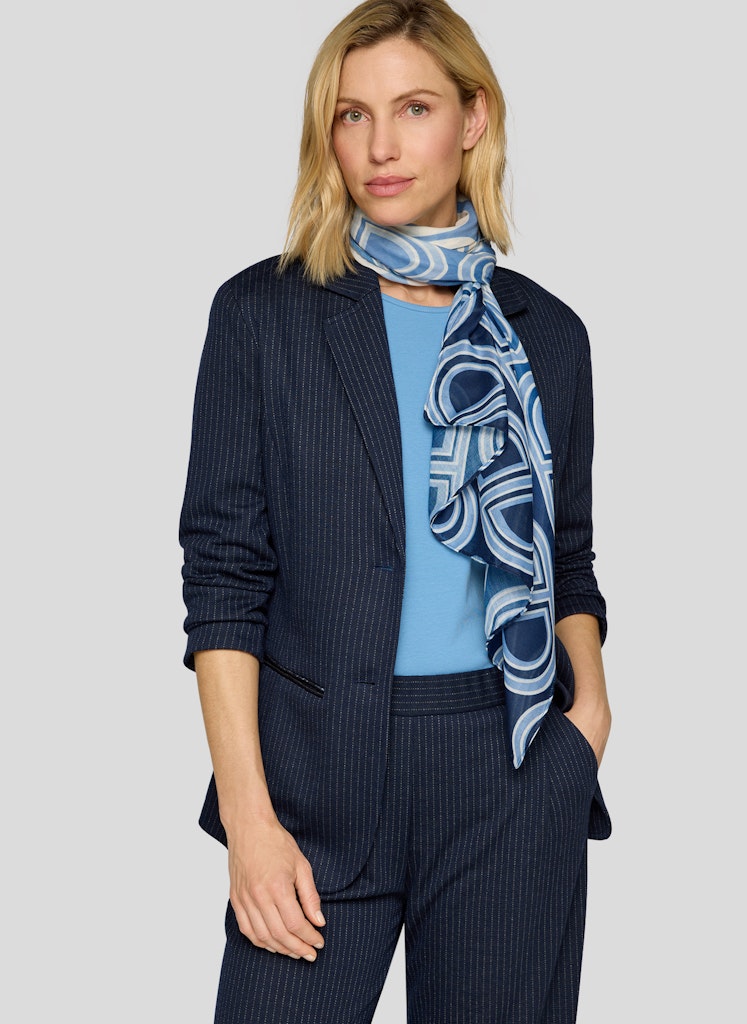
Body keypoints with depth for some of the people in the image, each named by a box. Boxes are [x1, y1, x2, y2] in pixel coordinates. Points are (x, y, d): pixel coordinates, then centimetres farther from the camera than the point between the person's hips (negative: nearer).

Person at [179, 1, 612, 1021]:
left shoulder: (547, 334, 8)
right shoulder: (262, 314, 1)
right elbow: (223, 574, -3)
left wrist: (590, 694, -4)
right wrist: (249, 814, -10)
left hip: (516, 774, 2)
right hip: (319, 762, -2)